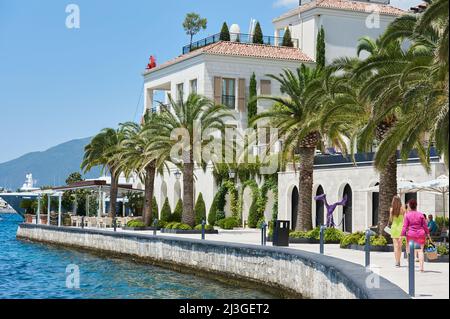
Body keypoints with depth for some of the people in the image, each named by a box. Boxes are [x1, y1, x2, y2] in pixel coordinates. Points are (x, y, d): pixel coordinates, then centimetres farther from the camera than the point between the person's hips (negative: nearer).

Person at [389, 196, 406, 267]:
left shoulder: (391, 209, -3)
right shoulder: (403, 209, -4)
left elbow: (391, 220, 2)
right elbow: (405, 219, -4)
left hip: (394, 227, 0)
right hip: (401, 227, 0)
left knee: (396, 245, 1)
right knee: (399, 246, 11)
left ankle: (397, 262, -11)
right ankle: (398, 261, 15)